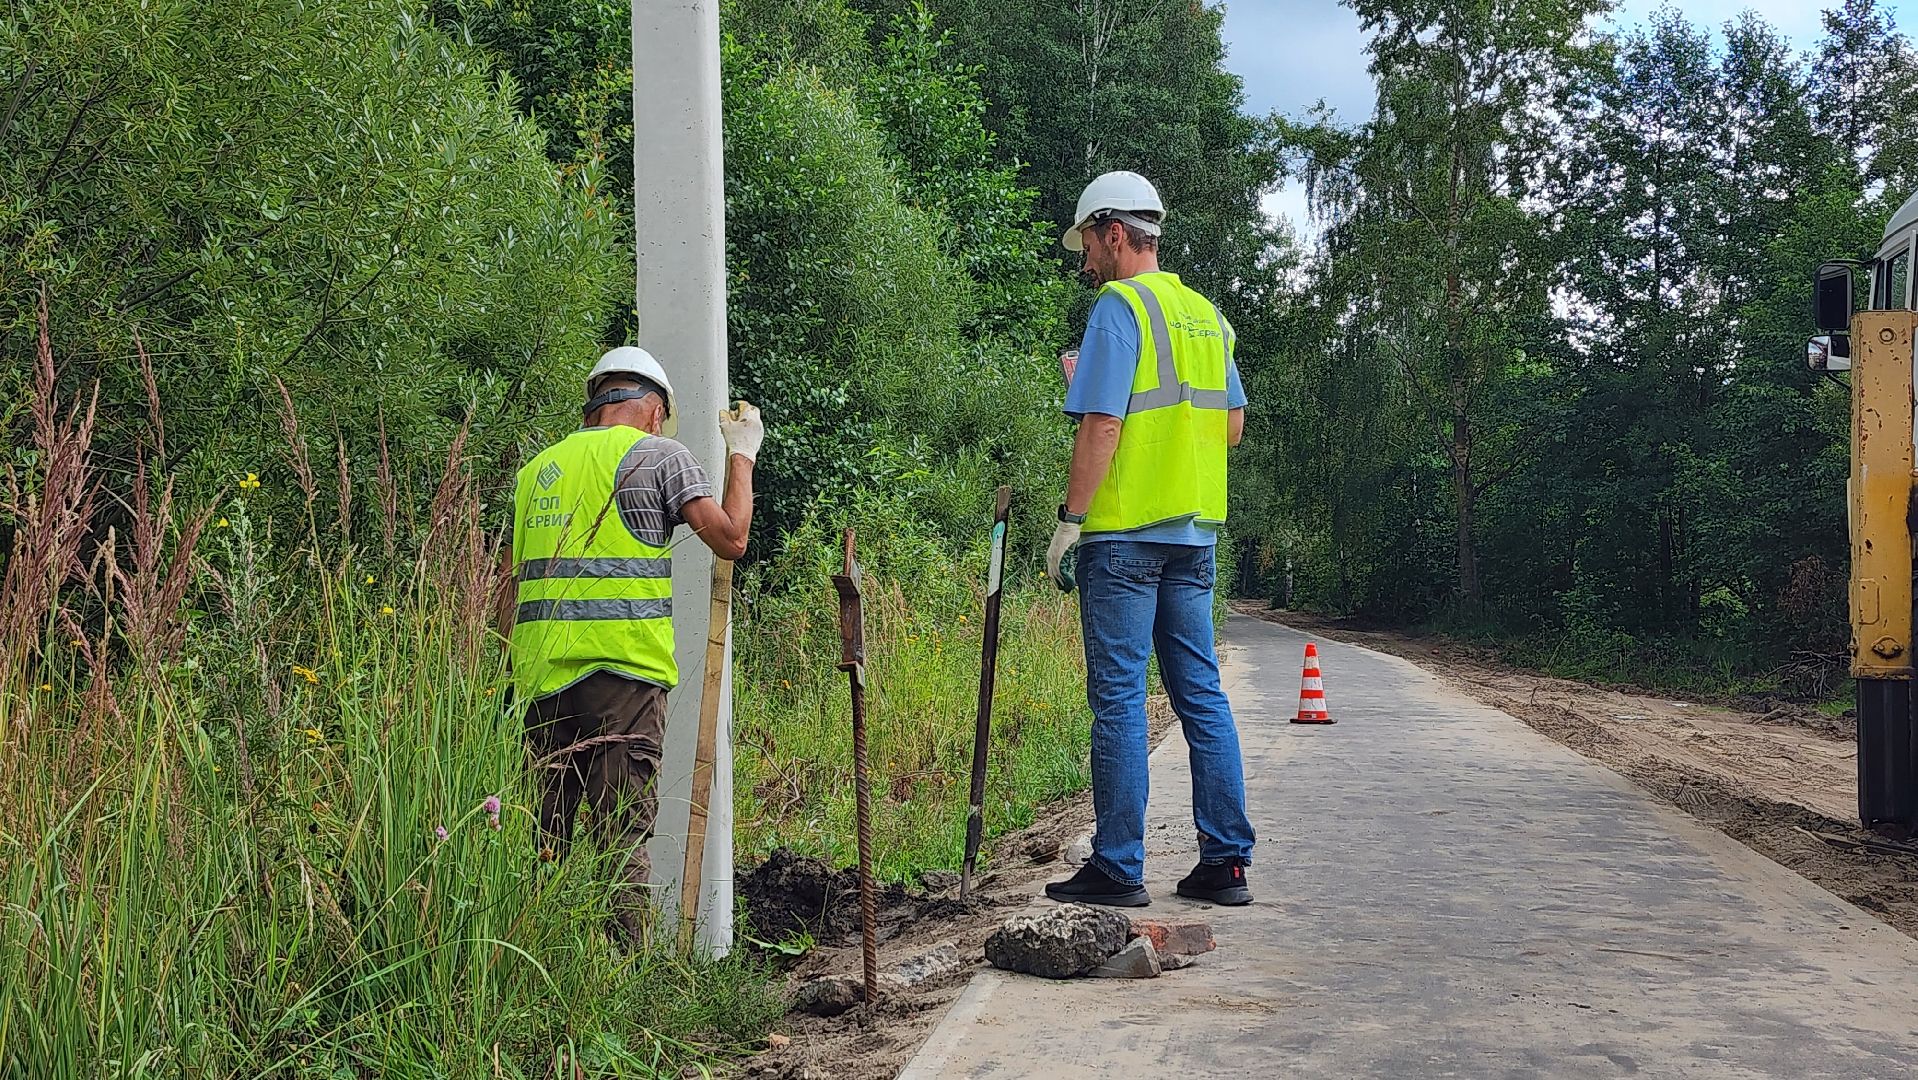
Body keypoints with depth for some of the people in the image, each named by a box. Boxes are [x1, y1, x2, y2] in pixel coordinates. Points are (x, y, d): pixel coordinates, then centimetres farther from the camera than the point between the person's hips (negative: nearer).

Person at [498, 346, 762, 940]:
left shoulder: (539, 467, 19)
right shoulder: (659, 453, 2)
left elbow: (510, 589, 20)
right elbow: (730, 538, -5)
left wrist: (512, 670, 25)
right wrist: (742, 455, 9)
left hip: (540, 670, 5)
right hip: (620, 667, -5)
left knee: (543, 833, 9)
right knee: (625, 829, -4)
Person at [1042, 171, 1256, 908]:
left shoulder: (1118, 306, -9)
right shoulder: (1205, 314, 15)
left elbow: (1101, 424, -16)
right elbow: (1234, 425, 18)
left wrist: (1069, 521, -12)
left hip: (1124, 533, -7)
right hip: (1195, 529, 8)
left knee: (1118, 696, -3)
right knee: (1201, 694, 10)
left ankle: (1118, 868, 1)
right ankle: (1226, 861, 12)